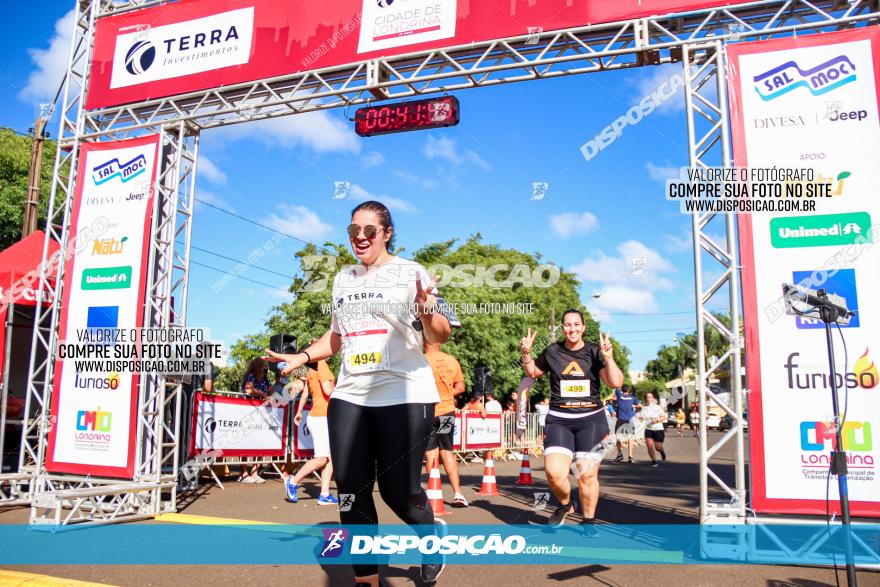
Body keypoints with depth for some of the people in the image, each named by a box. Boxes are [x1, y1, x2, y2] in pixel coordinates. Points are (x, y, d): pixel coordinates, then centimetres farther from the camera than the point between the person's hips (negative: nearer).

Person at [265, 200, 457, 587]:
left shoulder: (411, 272, 0)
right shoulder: (342, 279, 15)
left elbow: (440, 337, -2)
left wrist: (428, 312, -23)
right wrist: (303, 357, 11)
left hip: (404, 395, -5)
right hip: (349, 395, 5)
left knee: (398, 490, -3)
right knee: (351, 490, 4)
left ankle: (432, 540, 31)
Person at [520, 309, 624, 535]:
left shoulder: (594, 352, 0)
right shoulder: (552, 351, 4)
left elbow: (616, 383, -9)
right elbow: (533, 372, 20)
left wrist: (608, 358, -22)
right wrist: (526, 354, 2)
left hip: (591, 419, 0)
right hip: (559, 420, 1)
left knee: (587, 475, 1)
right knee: (554, 473, -14)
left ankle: (588, 521, 25)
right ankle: (565, 504, 19)